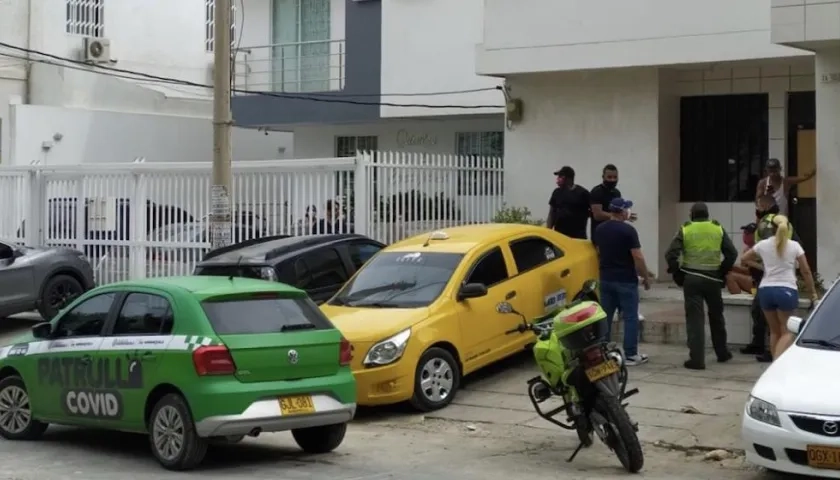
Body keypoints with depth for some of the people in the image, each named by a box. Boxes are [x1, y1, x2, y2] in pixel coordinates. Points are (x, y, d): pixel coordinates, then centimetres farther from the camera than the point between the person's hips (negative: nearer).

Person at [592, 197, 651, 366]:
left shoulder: (599, 230, 7)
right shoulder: (628, 230, -14)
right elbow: (638, 257, -15)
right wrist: (646, 277, -5)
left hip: (606, 279, 6)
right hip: (626, 280, -6)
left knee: (605, 317, 10)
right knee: (630, 318, 0)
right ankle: (631, 355, 0)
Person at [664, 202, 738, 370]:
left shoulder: (685, 230, 0)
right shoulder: (718, 229, 4)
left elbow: (671, 254, -8)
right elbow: (732, 253, -1)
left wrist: (677, 273, 2)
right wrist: (723, 271, 9)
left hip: (691, 279, -2)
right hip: (713, 279, 2)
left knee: (695, 319, -1)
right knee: (716, 315, 20)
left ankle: (697, 359, -5)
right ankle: (722, 353, 32)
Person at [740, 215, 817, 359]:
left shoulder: (763, 244, 5)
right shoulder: (794, 246, 0)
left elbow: (744, 259, 15)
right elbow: (806, 271, 1)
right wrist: (813, 292, 10)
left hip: (766, 290, 3)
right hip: (787, 290, -3)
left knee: (775, 331, 15)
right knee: (787, 332, 3)